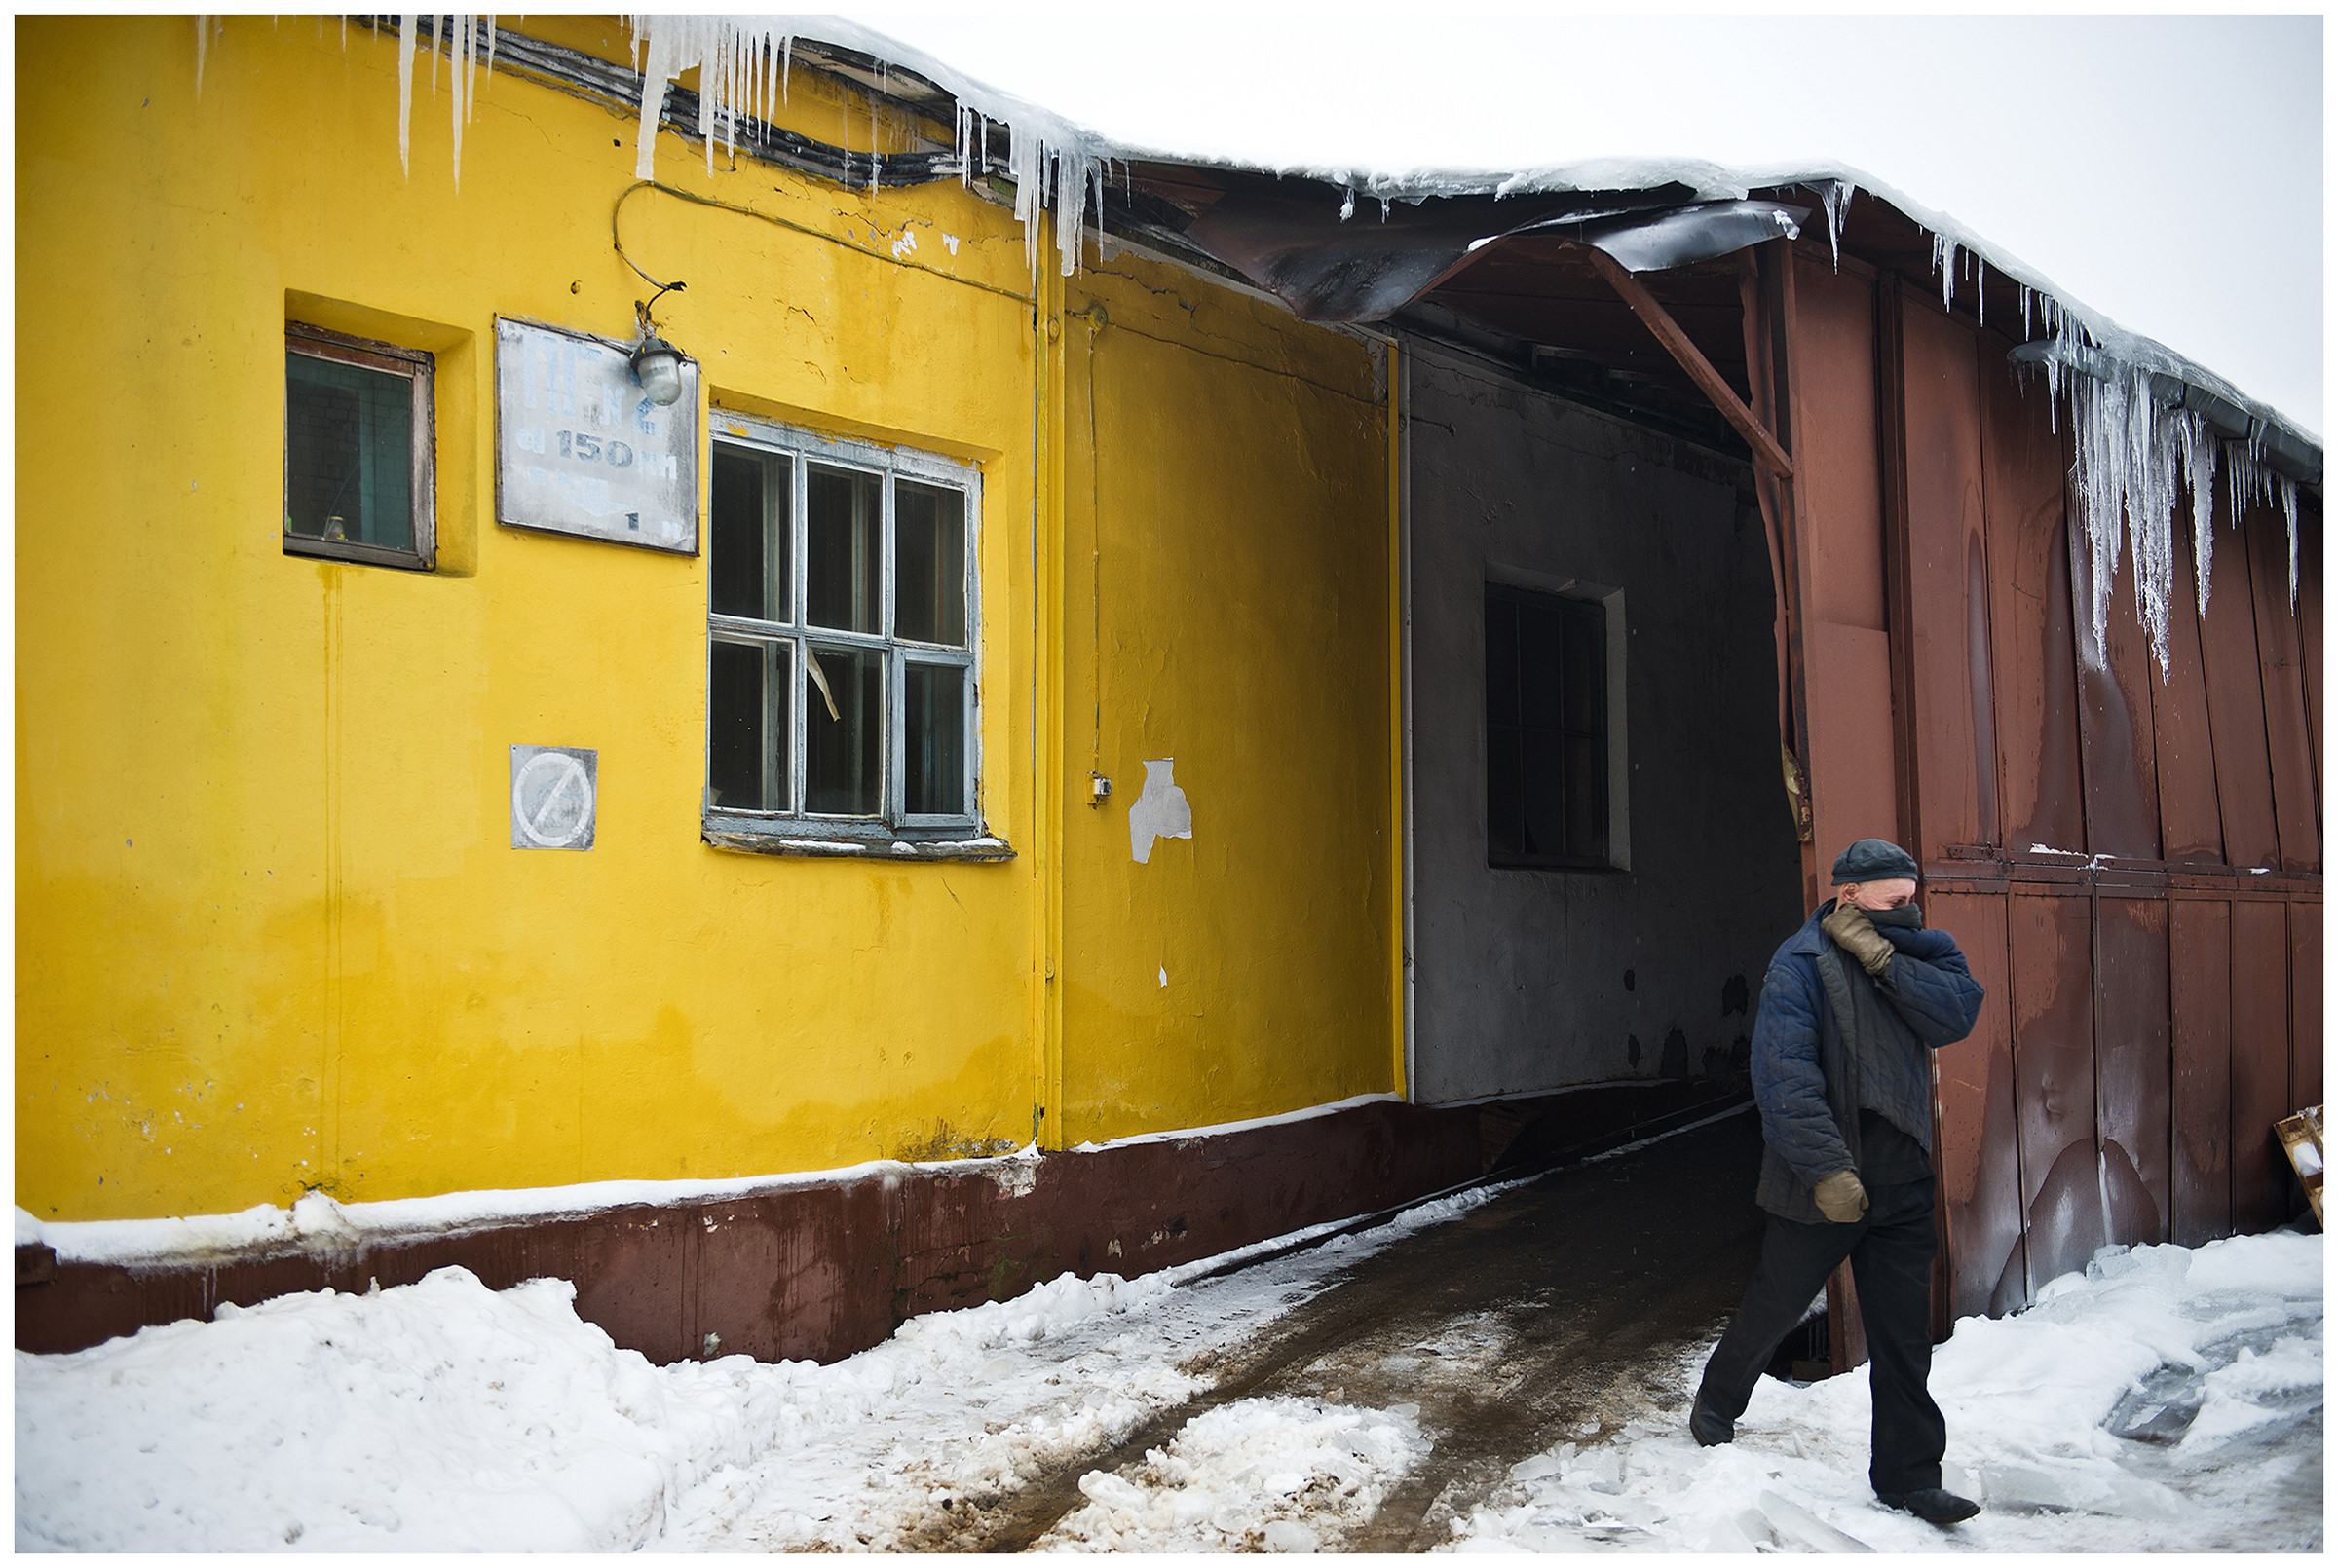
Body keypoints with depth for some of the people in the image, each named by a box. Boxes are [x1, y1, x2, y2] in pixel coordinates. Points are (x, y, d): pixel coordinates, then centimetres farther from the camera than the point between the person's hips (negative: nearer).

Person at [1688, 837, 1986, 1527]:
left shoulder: (1917, 952, 7)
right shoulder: (1801, 964, -13)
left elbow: (1956, 1014, -12)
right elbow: (1785, 1077, -21)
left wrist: (1881, 957, -20)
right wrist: (1826, 1170, -27)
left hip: (1901, 1182, 5)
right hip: (1819, 1185, -4)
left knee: (1904, 1334, 7)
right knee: (1773, 1309, 13)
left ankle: (1908, 1475, 17)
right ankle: (1716, 1403, 38)